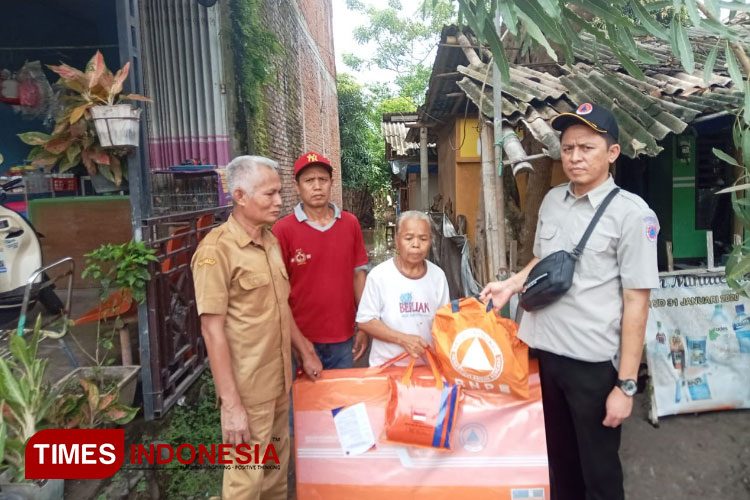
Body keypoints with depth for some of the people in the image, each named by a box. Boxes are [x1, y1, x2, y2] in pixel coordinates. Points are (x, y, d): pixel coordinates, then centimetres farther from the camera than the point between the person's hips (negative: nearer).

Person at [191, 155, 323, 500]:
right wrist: (231, 404, -21)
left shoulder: (270, 241, 6)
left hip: (278, 379, 7)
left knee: (277, 464, 22)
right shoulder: (217, 250, -18)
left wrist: (305, 353, 16)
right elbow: (212, 330, -20)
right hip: (247, 388, -7)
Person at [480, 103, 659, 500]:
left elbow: (636, 302, -13)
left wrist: (626, 384, -14)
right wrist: (511, 285, 0)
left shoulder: (631, 213, -12)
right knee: (558, 457, 22)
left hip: (594, 361, -5)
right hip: (545, 349, 5)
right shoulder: (551, 200, 5)